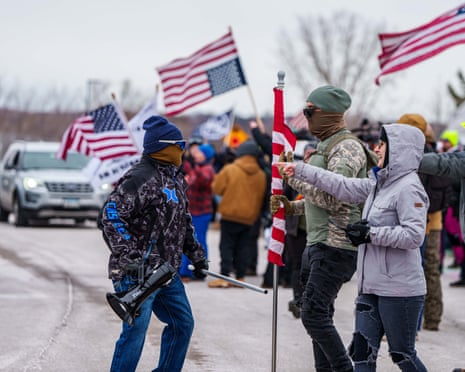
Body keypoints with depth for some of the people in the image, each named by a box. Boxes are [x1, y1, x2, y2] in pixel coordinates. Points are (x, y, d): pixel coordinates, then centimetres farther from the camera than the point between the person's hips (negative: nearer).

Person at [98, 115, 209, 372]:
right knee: (135, 330, -10)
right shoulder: (140, 178, -16)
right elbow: (111, 215, -22)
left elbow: (184, 221, 29)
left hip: (166, 271, 10)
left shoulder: (176, 179, 15)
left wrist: (195, 254, 27)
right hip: (136, 272, -10)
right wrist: (126, 255, -27)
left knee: (183, 323, 17)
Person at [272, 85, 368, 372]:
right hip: (316, 244, 10)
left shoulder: (347, 147, -13)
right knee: (319, 315, 12)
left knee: (314, 314, -14)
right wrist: (292, 207, 10)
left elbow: (333, 198, -23)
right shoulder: (325, 147, 19)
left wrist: (294, 176, -16)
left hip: (336, 246, -10)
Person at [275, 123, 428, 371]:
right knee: (362, 351, 5)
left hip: (400, 289, -9)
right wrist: (300, 171, 16)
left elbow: (414, 236, -22)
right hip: (372, 287, 9)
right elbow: (344, 187, 16)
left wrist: (371, 234, -18)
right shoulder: (380, 184, 13)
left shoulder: (408, 188, -14)